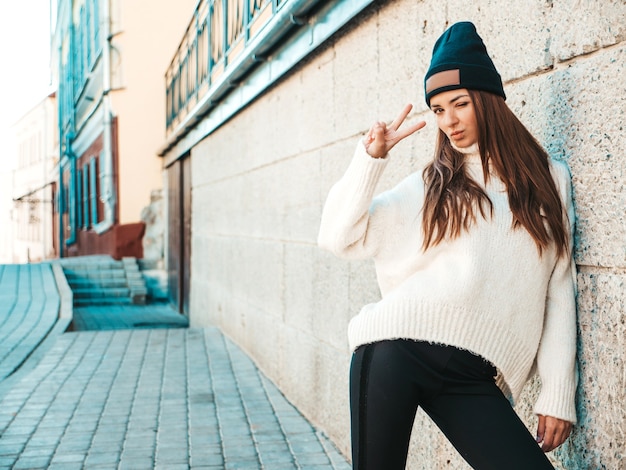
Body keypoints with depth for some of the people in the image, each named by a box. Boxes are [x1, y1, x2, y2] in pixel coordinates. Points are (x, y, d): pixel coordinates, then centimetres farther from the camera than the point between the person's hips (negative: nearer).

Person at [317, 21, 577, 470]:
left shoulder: (547, 180, 12)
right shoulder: (430, 186, 12)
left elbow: (559, 289, 10)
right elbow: (338, 236, 6)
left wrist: (558, 394, 5)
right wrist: (370, 158, -1)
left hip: (471, 379, 0)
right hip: (396, 348, 0)